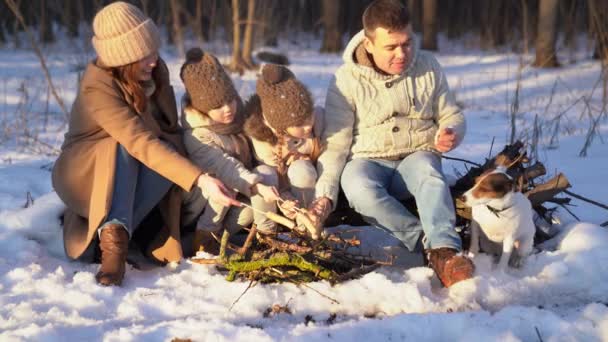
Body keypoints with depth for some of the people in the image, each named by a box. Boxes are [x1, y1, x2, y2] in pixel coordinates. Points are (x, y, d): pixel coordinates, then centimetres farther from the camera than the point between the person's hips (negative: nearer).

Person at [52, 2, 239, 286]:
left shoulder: (155, 71, -10)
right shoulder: (97, 87, -29)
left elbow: (170, 132, -2)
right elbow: (142, 143, -40)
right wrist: (200, 180, -49)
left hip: (133, 179, 5)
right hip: (87, 175, -5)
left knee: (169, 154, -27)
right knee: (123, 149, -36)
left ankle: (112, 235, -29)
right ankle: (114, 235, -44)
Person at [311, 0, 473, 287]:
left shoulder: (428, 67, 1)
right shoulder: (346, 80, -6)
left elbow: (452, 115, 11)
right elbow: (335, 144, -6)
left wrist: (451, 134, -14)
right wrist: (325, 194, -20)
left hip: (416, 156, 1)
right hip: (367, 161, -1)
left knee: (428, 172, -37)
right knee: (359, 187, -38)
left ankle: (444, 253, -49)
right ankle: (435, 244, -33)